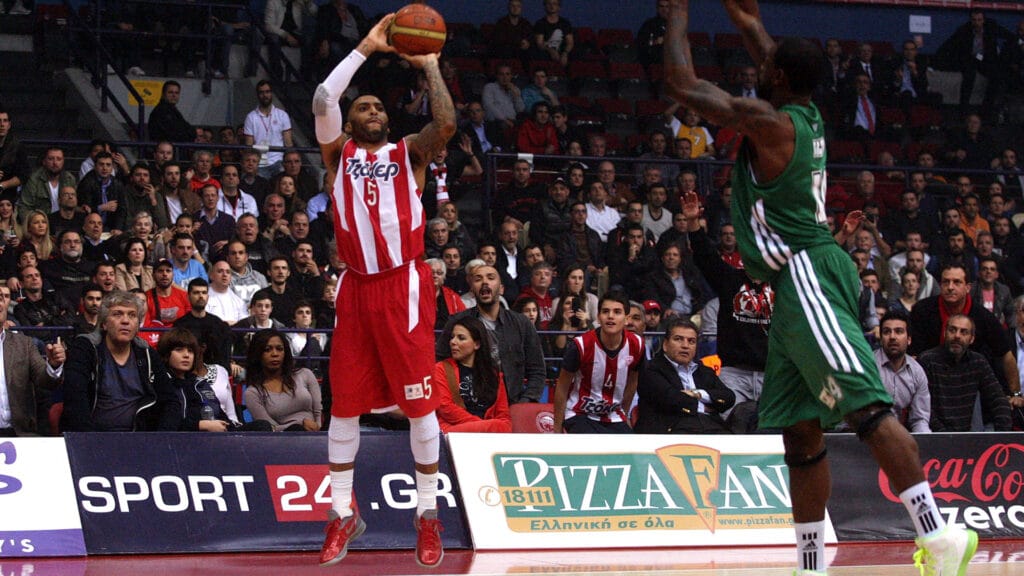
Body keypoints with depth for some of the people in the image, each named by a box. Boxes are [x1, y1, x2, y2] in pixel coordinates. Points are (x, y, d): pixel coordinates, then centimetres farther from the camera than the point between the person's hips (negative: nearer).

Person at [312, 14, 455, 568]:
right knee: (344, 402, 4)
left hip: (405, 284, -1)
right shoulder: (339, 152, 11)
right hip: (356, 287, 1)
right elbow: (322, 101, -6)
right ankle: (343, 513, 15)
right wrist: (364, 50, -3)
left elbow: (447, 123, -11)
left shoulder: (409, 152, 10)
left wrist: (430, 66, -1)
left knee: (419, 402, -1)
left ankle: (427, 514, 7)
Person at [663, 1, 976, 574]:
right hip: (799, 283, 10)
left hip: (807, 275, -10)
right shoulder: (807, 114, 14)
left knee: (867, 406, -19)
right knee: (799, 429, 11)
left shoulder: (768, 119, -11)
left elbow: (683, 84, -7)